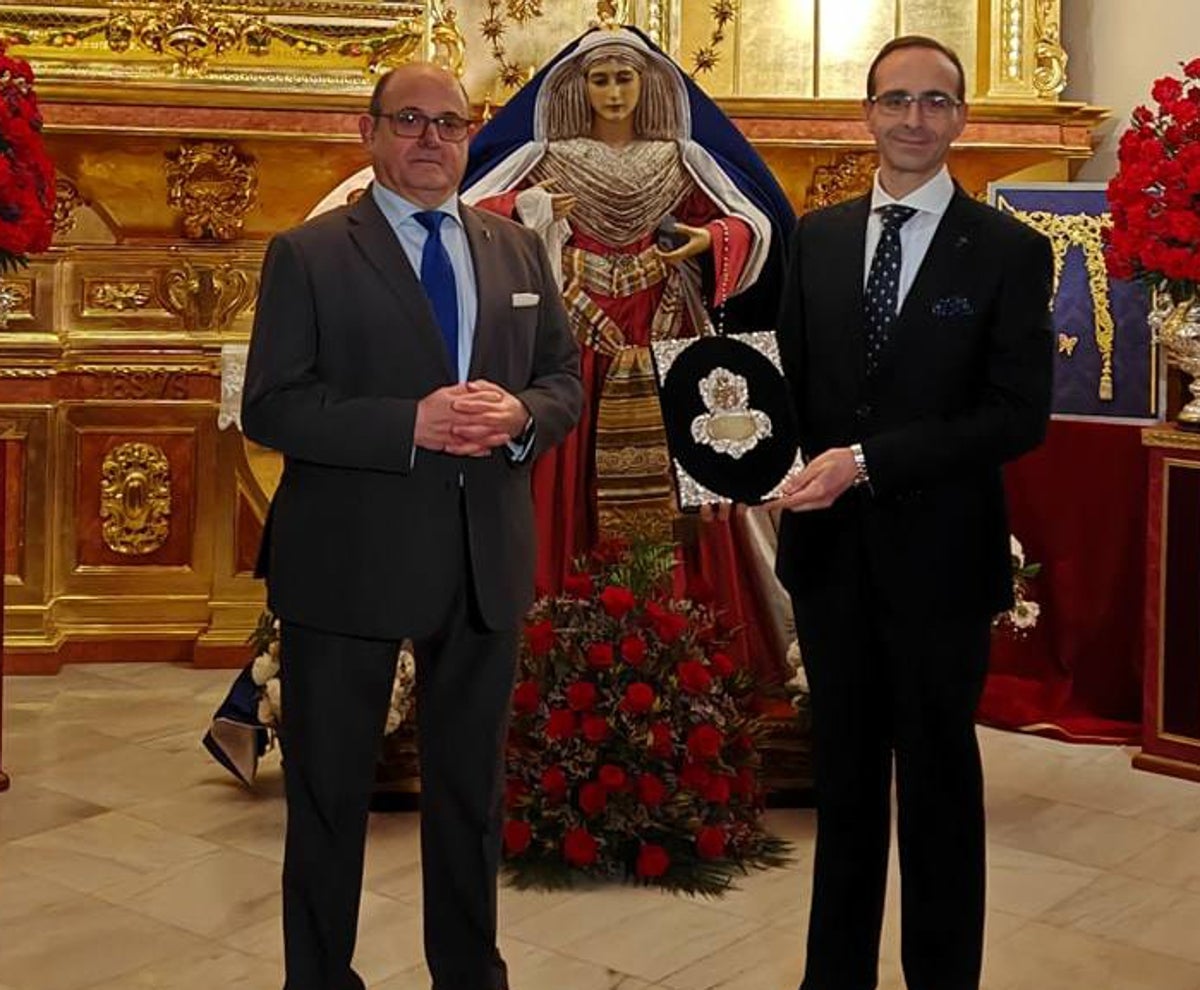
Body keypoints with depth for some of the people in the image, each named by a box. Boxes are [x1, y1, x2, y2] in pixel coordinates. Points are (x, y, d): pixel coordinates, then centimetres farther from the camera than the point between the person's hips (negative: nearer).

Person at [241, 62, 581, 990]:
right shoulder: (309, 254, -5)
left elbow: (566, 380, 12)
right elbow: (270, 407, -12)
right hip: (348, 561, -4)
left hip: (485, 560, 5)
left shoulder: (519, 250, 10)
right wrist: (411, 426, -22)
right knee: (330, 794, 9)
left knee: (472, 790, 18)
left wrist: (521, 415, -12)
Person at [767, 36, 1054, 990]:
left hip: (939, 553, -4)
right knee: (845, 772, 15)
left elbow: (1019, 415, -14)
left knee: (939, 777, 9)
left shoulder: (1011, 251, -6)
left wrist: (866, 460, -20)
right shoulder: (816, 237, 7)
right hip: (831, 547, 4)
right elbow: (789, 375, 11)